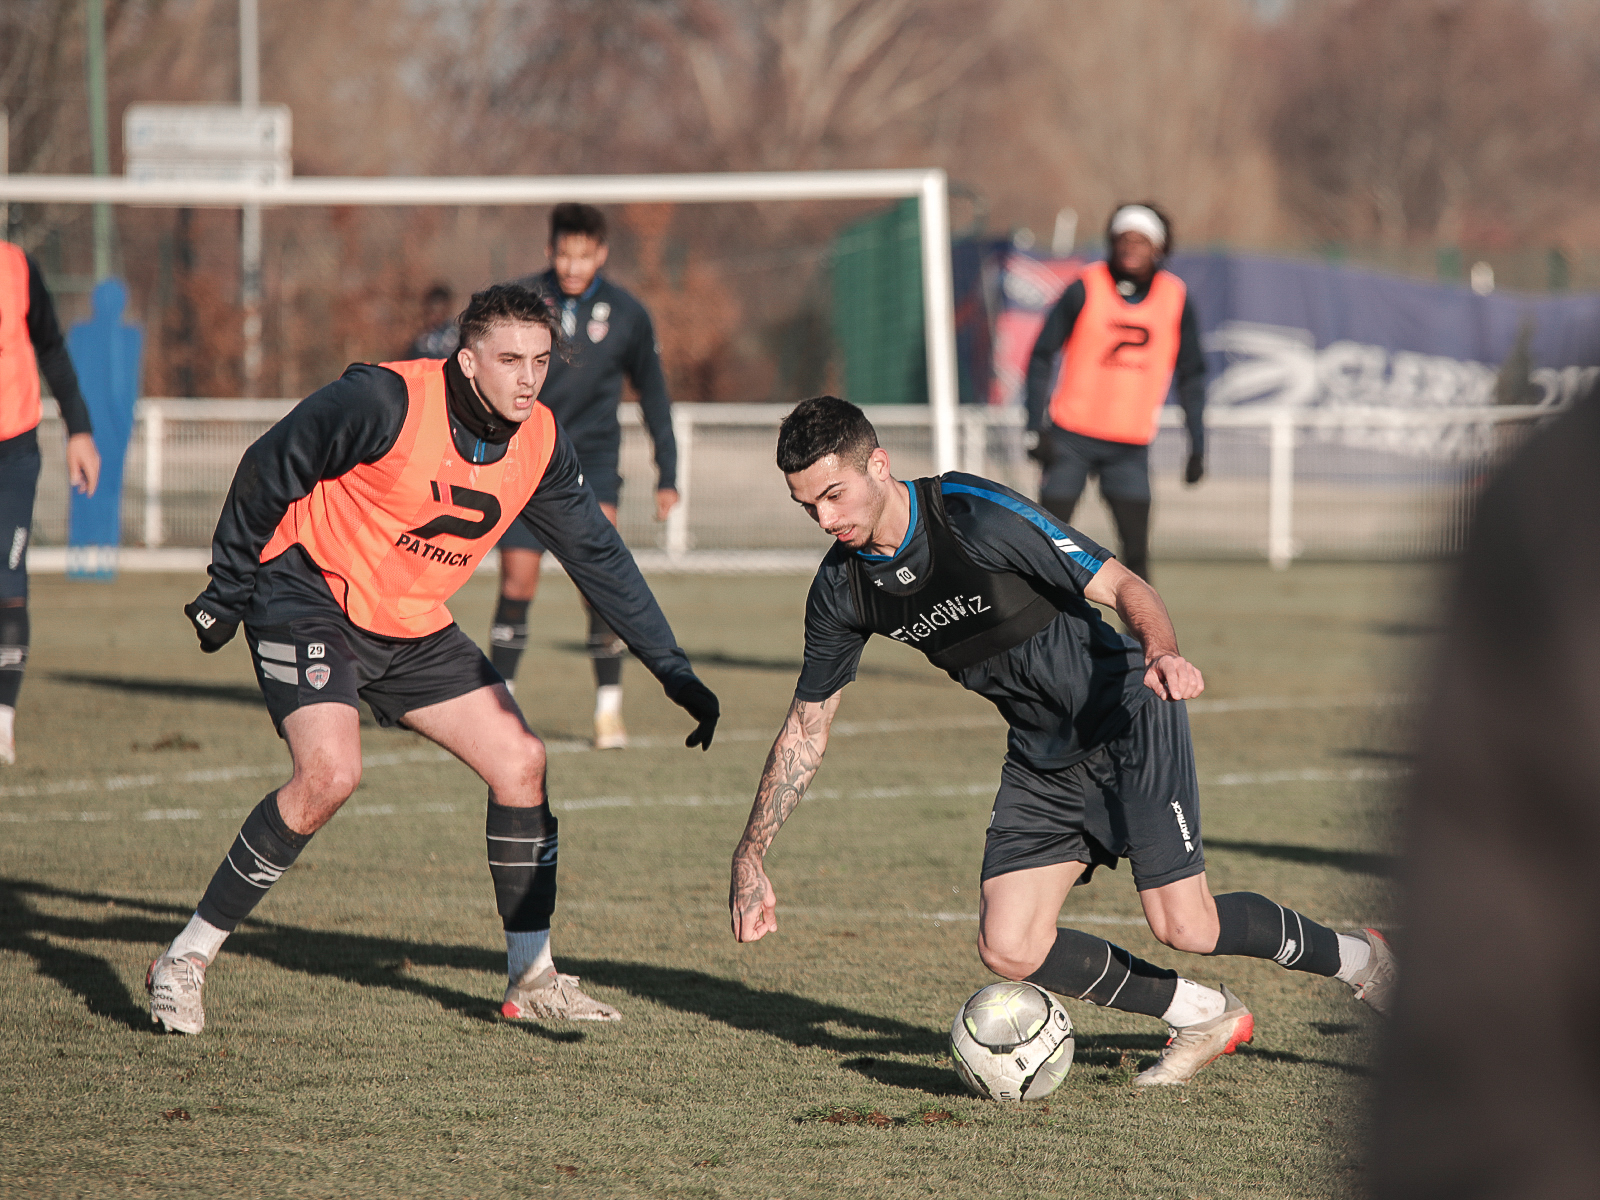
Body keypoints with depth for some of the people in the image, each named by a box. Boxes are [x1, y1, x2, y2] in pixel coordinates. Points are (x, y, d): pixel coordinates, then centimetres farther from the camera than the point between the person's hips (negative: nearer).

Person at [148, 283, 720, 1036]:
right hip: (309, 600, -7)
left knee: (519, 761, 0)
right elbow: (269, 468, -14)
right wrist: (227, 591, -8)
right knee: (330, 772, -27)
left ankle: (531, 979, 13)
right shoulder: (386, 401, -24)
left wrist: (674, 673, 5)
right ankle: (185, 960, -16)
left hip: (415, 630, 7)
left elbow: (598, 556, 6)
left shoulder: (539, 443, -5)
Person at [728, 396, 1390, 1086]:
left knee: (1184, 927, -14)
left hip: (1127, 720, -6)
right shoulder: (842, 589, -6)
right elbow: (807, 724, 7)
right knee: (1009, 951, -7)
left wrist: (1160, 652, -42)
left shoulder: (978, 515, -24)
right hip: (1041, 760, 6)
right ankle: (1204, 1018, 11)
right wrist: (750, 856, 4)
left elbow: (1121, 587, -20)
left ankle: (1354, 958, 13)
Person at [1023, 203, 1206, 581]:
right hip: (1071, 437, -2)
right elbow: (1041, 357, -1)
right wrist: (1037, 428, -10)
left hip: (1130, 447, 2)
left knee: (1136, 551, -6)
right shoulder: (1085, 289, -5)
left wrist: (1197, 446, 7)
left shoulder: (1176, 301, 2)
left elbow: (1191, 377, 11)